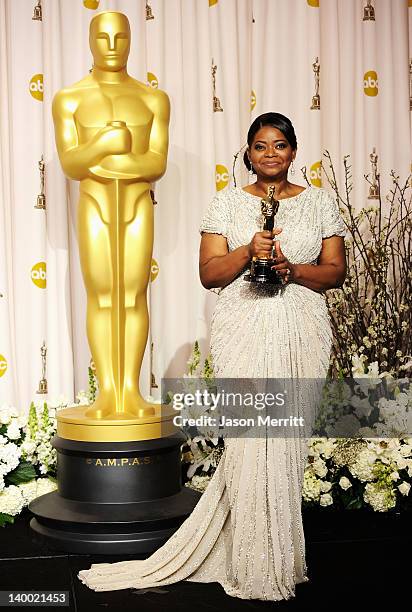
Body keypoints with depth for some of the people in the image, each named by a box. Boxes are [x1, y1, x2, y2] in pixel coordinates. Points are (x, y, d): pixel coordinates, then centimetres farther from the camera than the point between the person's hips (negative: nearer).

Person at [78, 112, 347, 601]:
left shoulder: (319, 203, 10)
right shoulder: (227, 203, 6)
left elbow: (335, 271, 7)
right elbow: (208, 274, 1)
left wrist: (293, 270, -10)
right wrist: (247, 251, -16)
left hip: (301, 333, 2)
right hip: (242, 331, -2)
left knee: (287, 437, 3)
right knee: (251, 437, -8)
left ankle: (278, 554, 20)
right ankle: (258, 567, 5)